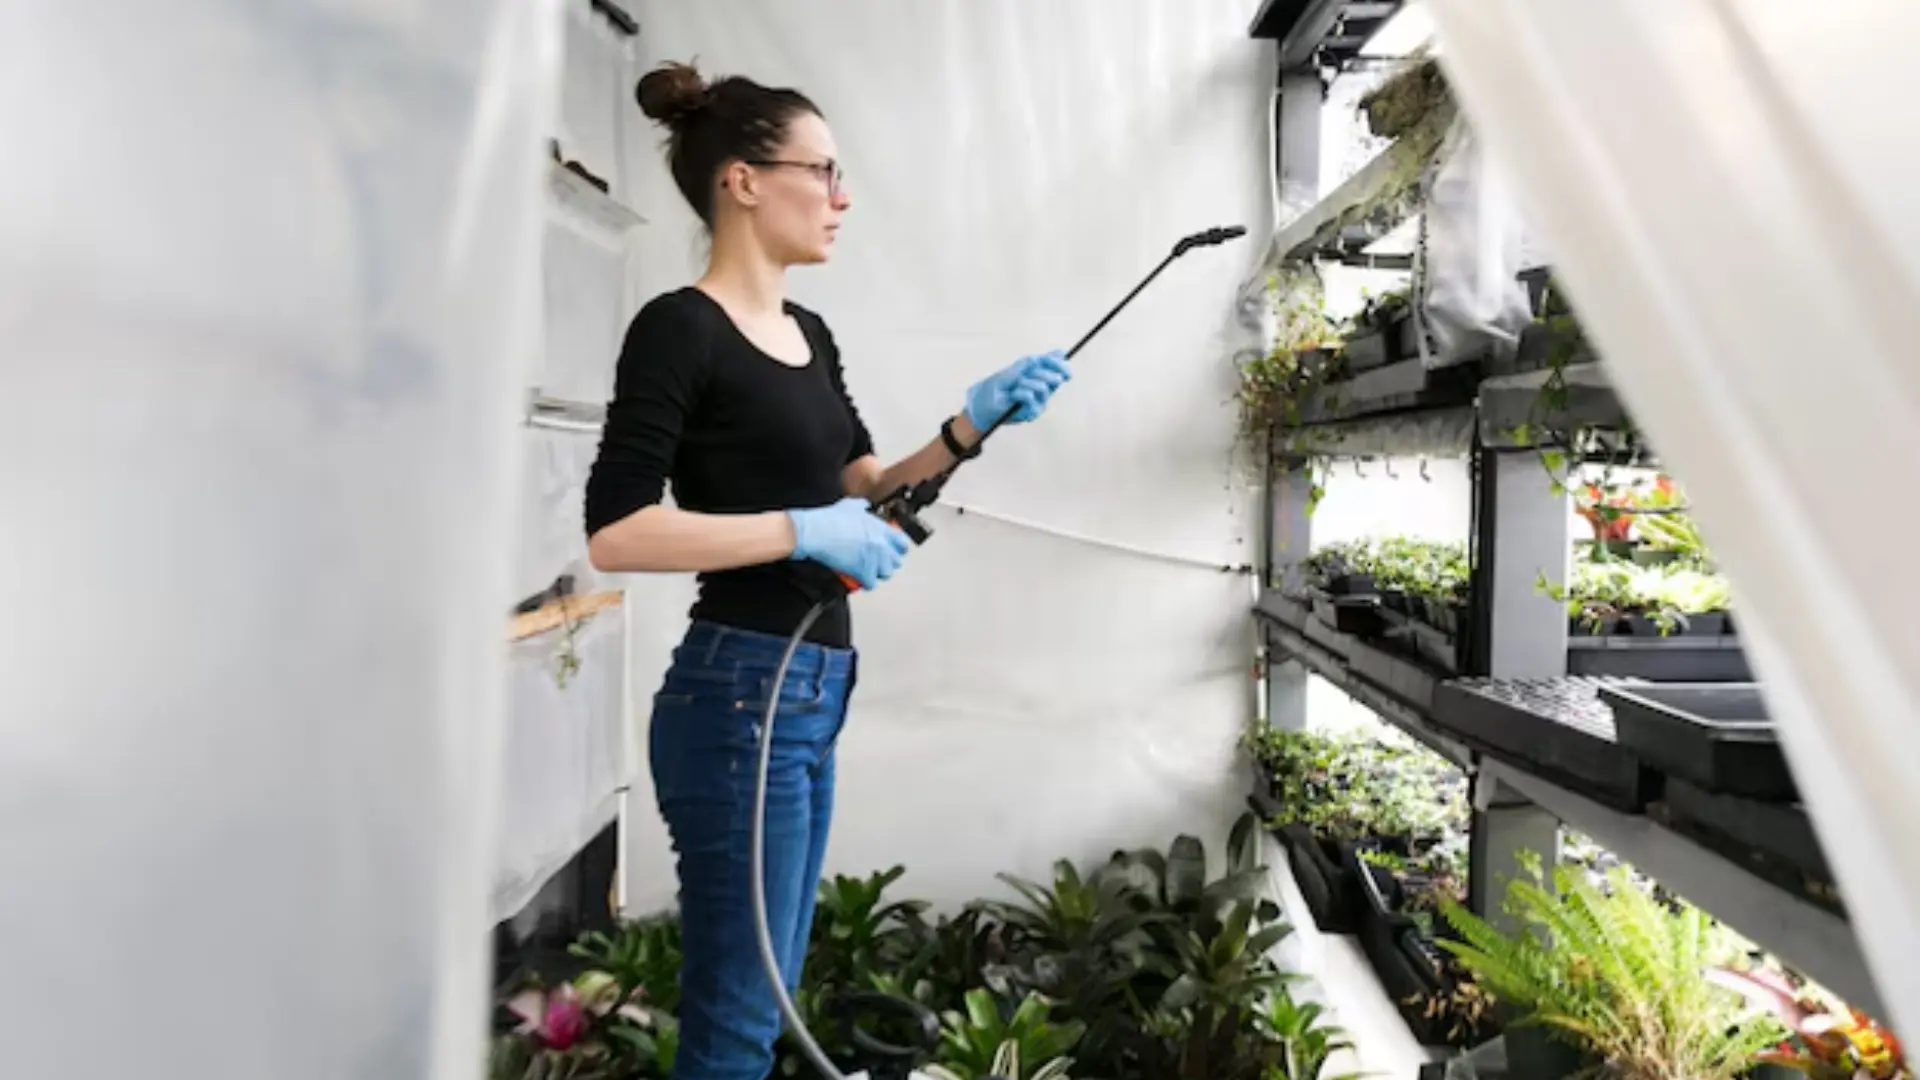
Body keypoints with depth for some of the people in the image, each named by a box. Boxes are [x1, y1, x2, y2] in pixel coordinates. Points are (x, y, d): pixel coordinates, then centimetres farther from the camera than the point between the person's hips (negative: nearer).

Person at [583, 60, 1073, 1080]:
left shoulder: (808, 333, 13)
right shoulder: (680, 326, -12)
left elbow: (863, 488, 16)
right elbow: (614, 531, -19)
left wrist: (972, 423, 1)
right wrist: (804, 533, -20)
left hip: (813, 691, 9)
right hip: (737, 693, -8)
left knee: (766, 998, 20)